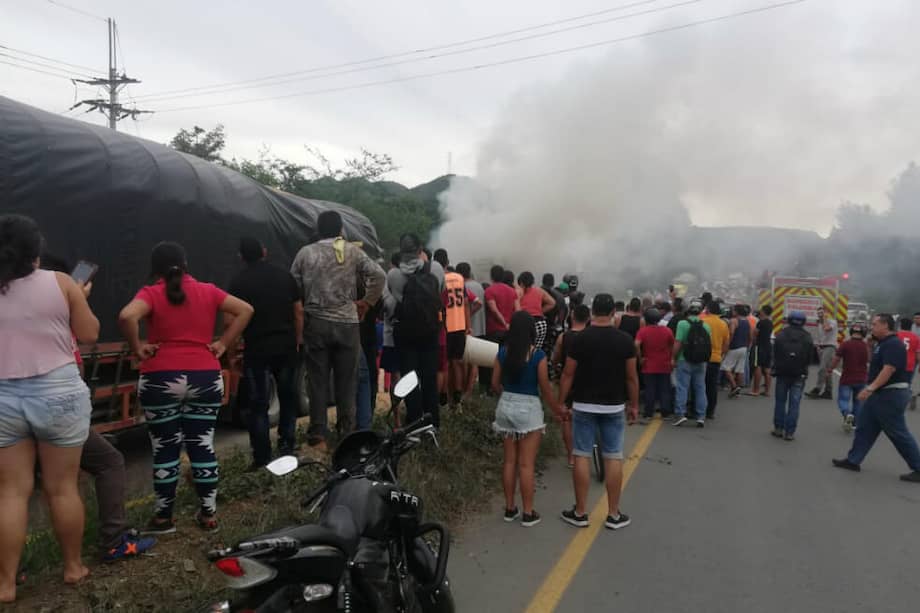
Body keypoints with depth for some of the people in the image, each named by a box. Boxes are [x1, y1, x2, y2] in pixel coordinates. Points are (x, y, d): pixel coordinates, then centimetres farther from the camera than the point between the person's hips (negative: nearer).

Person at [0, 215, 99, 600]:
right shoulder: (60, 283, -4)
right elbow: (89, 334, 2)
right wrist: (81, 300, 17)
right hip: (58, 394, -1)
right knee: (62, 487, 10)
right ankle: (73, 567, 25)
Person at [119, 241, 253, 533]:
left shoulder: (151, 294, -4)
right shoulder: (208, 291, 6)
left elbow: (126, 317, -22)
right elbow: (246, 310, 3)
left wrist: (137, 347, -9)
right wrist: (223, 344, 3)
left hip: (161, 380, -2)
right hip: (206, 378, 3)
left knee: (165, 449, 9)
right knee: (203, 446, 10)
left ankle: (164, 517, 20)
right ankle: (208, 514, 18)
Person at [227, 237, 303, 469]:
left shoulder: (238, 282, -6)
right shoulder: (284, 275, 4)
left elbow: (229, 320, -11)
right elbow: (299, 311, 6)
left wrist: (231, 348, 1)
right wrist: (298, 340, 15)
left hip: (256, 350, -3)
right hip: (286, 346, 3)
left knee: (258, 404, 4)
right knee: (288, 397, 18)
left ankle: (262, 457, 5)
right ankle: (286, 446, 22)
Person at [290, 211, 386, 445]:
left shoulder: (305, 253, 4)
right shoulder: (353, 251, 2)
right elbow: (379, 275, -6)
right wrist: (366, 303, 3)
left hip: (315, 323, 0)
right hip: (347, 324, 0)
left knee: (318, 379, 6)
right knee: (346, 380, 8)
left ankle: (318, 432, 9)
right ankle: (346, 430, 13)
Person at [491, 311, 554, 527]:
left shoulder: (503, 352, -1)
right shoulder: (538, 355, -13)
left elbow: (495, 384, 5)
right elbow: (545, 388, -8)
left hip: (506, 407, 4)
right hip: (529, 408, -4)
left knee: (510, 461, 14)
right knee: (526, 464, 3)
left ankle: (510, 509, 22)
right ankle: (528, 513, 11)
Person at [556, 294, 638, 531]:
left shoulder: (581, 338, -8)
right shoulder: (625, 340, -4)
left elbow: (568, 374, -6)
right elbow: (631, 377, 0)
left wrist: (560, 403, 3)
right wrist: (634, 404, 12)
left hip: (584, 406, -1)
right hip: (614, 406, 1)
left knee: (582, 456, 5)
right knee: (613, 458, 7)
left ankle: (580, 513, 12)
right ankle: (613, 515, 13)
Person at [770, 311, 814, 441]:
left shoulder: (781, 334, -5)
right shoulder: (807, 337, -2)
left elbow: (774, 354, -2)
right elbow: (810, 358, 1)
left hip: (782, 373, 0)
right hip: (799, 375, 0)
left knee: (780, 401, 10)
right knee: (794, 403, 2)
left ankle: (778, 429, 14)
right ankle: (789, 432, 2)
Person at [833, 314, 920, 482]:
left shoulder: (893, 344, -19)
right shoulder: (883, 343, 14)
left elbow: (889, 370, -29)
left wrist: (870, 388, -33)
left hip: (891, 394, -11)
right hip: (881, 393, 11)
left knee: (898, 433, -3)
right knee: (864, 425, 12)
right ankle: (853, 460, 18)